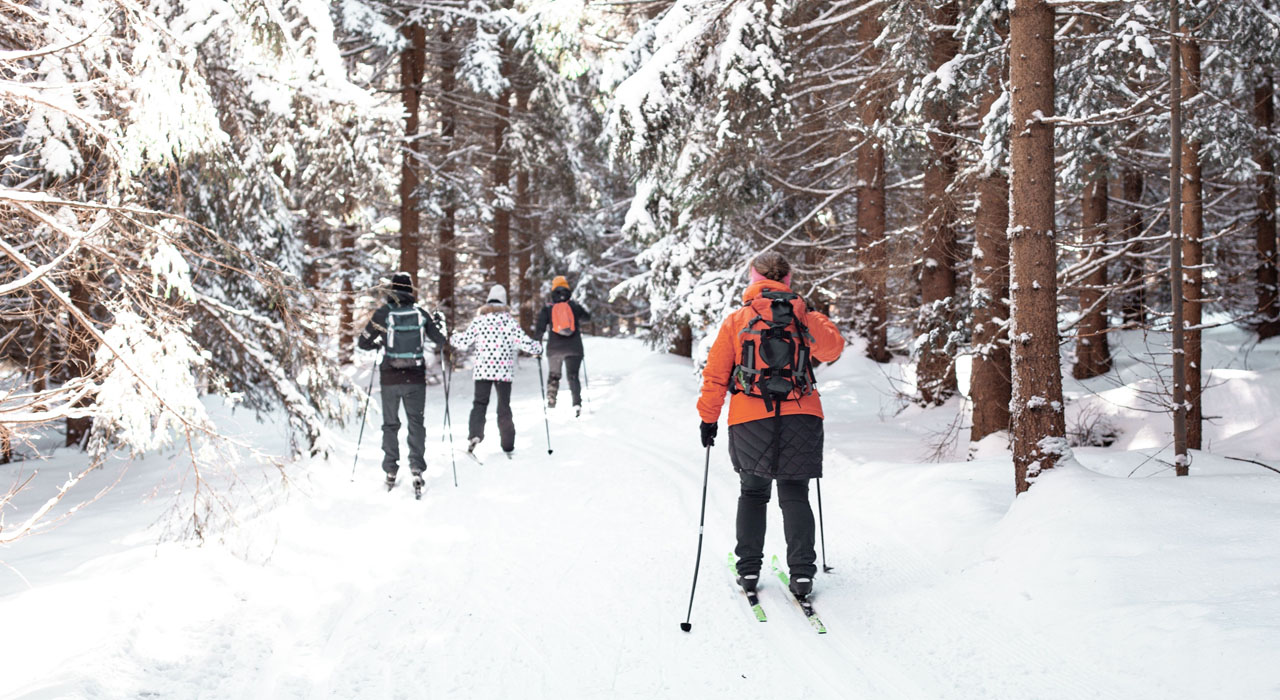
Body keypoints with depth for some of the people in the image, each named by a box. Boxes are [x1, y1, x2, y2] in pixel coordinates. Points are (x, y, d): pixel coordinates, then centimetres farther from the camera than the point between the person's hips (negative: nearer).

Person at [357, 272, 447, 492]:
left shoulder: (383, 313, -6)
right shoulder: (421, 314, -2)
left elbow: (363, 343, 0)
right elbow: (441, 341, 6)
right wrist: (438, 324, 27)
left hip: (390, 378, 0)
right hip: (416, 378, 1)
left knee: (390, 425, 13)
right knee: (416, 423, 10)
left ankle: (390, 472, 15)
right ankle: (417, 468, -4)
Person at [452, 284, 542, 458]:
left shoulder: (479, 320, 0)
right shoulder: (509, 320, -3)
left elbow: (463, 342, 2)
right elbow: (523, 341, -6)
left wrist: (454, 339, 24)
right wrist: (537, 348, 13)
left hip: (482, 369, 0)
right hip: (504, 370, 0)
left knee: (480, 403, 7)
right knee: (504, 406, 9)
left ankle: (474, 434, -17)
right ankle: (508, 446, 12)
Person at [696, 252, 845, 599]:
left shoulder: (736, 321, 5)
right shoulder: (805, 317, 5)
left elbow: (715, 375, 4)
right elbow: (833, 348, 13)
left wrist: (708, 418, 12)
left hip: (750, 420, 0)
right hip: (801, 417, 0)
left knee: (753, 492, 16)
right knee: (795, 494, 8)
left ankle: (748, 569, 14)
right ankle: (802, 572, 0)